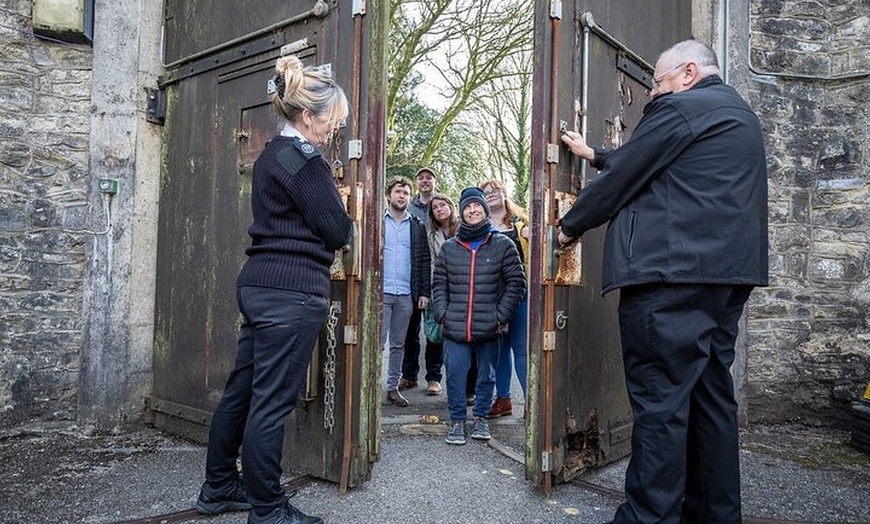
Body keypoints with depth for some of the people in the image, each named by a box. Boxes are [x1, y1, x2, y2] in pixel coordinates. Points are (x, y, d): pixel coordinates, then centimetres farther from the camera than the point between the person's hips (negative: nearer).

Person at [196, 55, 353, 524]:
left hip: (259, 283, 10)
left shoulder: (271, 155, 17)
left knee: (241, 389, 16)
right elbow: (336, 231, -11)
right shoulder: (303, 160, -12)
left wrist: (330, 206, 8)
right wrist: (344, 219, 10)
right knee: (272, 401, -2)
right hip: (292, 290, -10)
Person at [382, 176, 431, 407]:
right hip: (381, 292, -3)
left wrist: (424, 292, 2)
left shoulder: (417, 226, 12)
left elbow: (424, 260, 10)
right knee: (377, 341, -3)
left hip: (406, 294, 3)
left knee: (398, 344, 10)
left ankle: (393, 387, 19)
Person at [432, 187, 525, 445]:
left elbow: (516, 283, 0)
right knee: (455, 376, 1)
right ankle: (457, 421, 18)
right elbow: (439, 284, 11)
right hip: (455, 328, 1)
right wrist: (442, 314, -2)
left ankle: (481, 417, 30)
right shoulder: (449, 248, 9)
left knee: (486, 376, 12)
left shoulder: (503, 245, 2)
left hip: (489, 329, -1)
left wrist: (500, 317, -6)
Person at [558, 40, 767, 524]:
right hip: (727, 273, 10)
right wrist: (594, 154, 34)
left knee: (660, 401, -7)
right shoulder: (737, 113, 25)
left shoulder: (680, 109, -5)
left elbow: (624, 177, -4)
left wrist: (571, 226, 9)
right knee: (711, 394, 13)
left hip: (673, 273, -10)